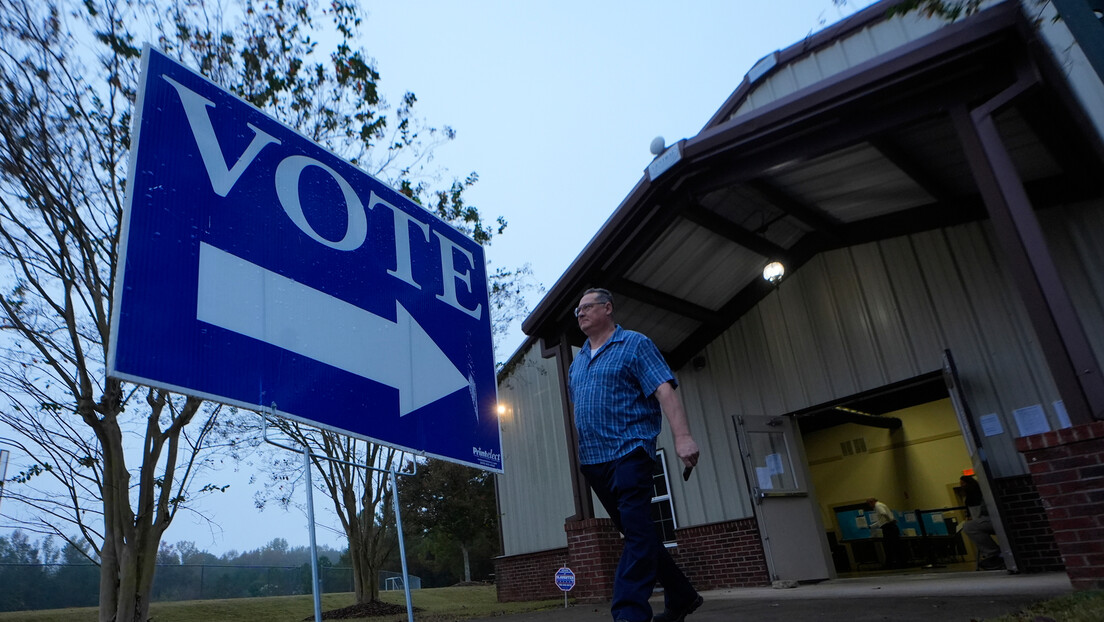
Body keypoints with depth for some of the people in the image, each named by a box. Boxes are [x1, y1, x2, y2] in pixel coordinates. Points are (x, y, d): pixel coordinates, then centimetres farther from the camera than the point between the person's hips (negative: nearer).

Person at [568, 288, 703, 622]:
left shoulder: (635, 344, -1)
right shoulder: (577, 362, 19)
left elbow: (664, 390, -12)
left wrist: (682, 435, -24)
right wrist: (581, 453, 20)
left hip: (629, 450, -7)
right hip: (593, 459, 8)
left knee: (637, 531, -15)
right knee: (635, 532, 12)